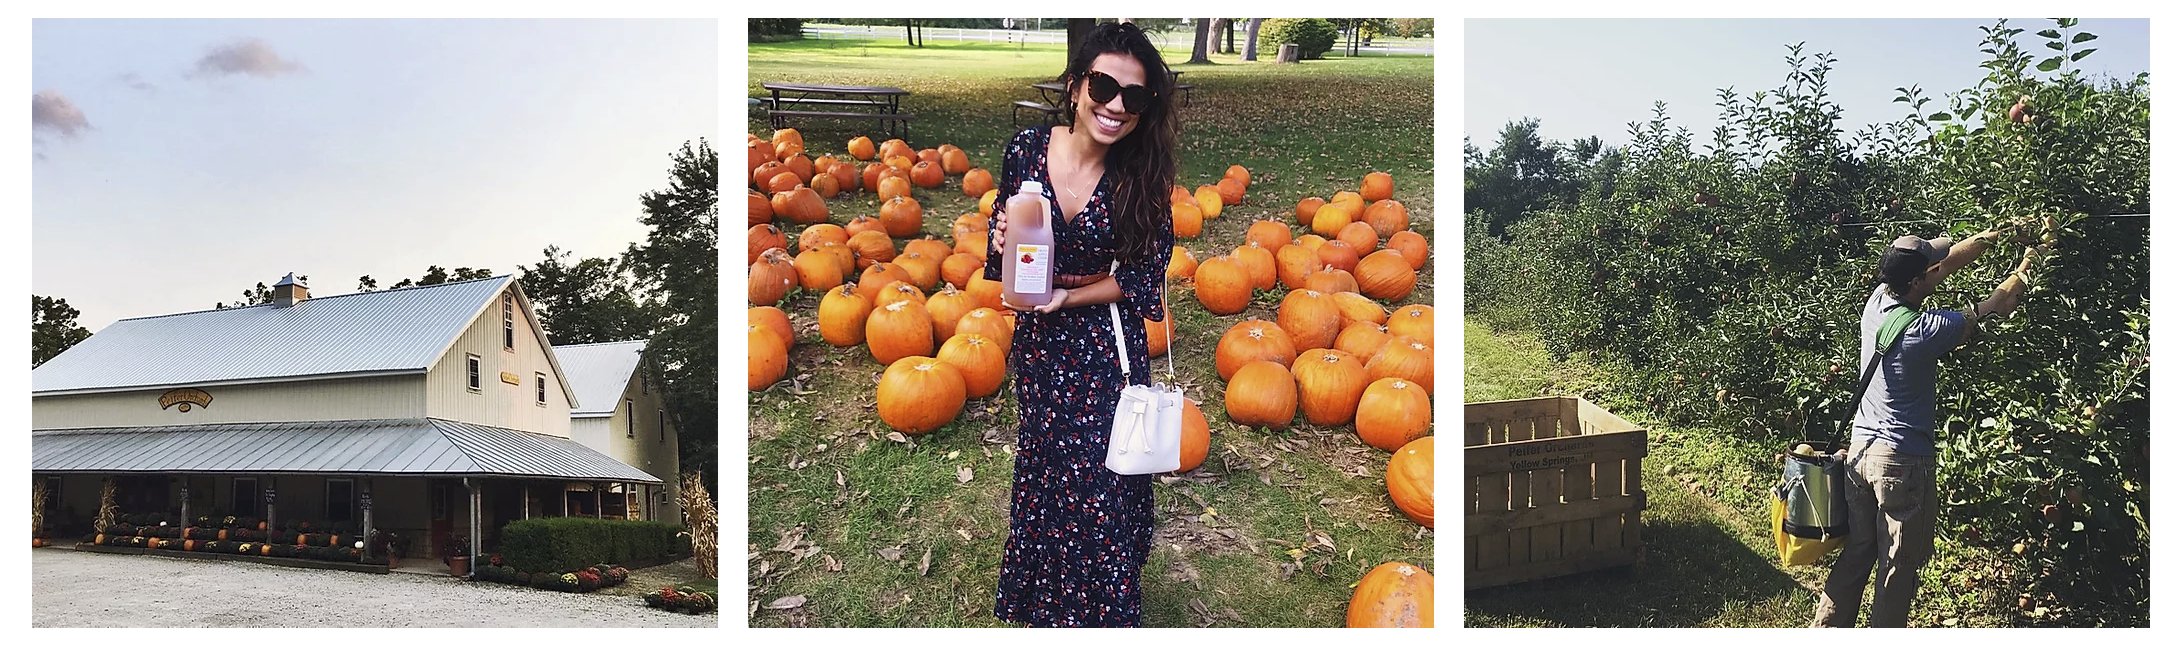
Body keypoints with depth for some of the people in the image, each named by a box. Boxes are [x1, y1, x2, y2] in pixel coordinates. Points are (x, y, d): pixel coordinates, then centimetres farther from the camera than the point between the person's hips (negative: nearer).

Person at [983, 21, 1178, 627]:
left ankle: (1101, 613, 28)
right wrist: (1002, 239, -19)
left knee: (1101, 480, 4)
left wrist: (1068, 296, -18)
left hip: (1107, 349, -2)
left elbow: (1143, 278, -12)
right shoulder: (1027, 149, -12)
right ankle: (1042, 600, 42)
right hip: (1038, 344, 3)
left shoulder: (1142, 178, -17)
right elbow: (1005, 232, 3)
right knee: (1045, 465, 19)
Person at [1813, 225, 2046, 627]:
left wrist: (1994, 235, 15)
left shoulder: (1878, 302, -2)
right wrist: (2027, 264, 9)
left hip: (1860, 450, 7)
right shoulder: (1924, 330, -20)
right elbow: (2001, 304, -7)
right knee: (1899, 565, 6)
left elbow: (1945, 263, 12)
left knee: (1856, 552, 16)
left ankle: (1827, 627, 22)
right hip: (1902, 461, -7)